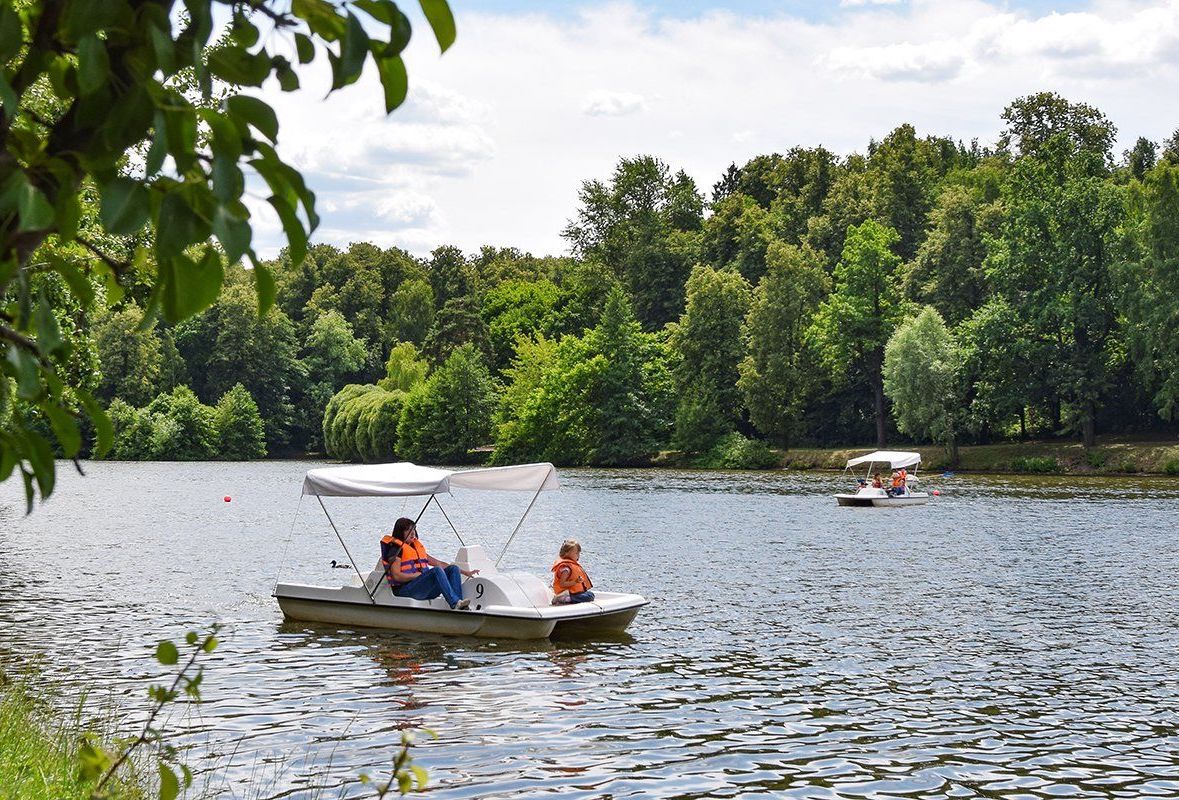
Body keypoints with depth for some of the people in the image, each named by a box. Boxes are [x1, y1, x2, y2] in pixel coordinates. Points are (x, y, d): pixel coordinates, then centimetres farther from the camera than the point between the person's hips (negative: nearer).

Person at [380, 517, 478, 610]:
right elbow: (396, 576, -12)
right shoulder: (395, 548, 0)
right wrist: (418, 574, -16)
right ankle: (455, 603, -46)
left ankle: (459, 604, -31)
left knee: (453, 568, -9)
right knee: (436, 570, -30)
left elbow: (439, 563, 24)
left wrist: (466, 572, 18)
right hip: (405, 589, -8)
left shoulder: (417, 546, 24)